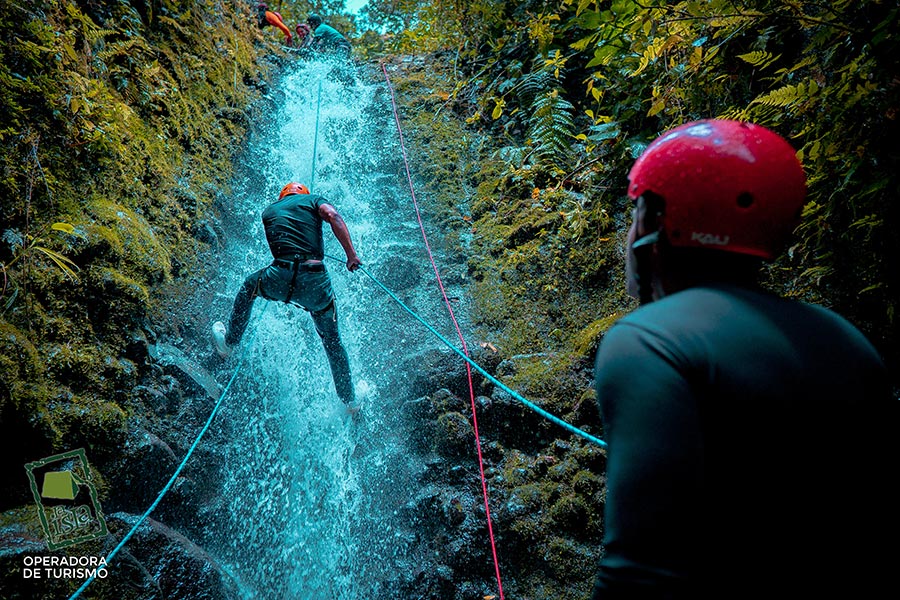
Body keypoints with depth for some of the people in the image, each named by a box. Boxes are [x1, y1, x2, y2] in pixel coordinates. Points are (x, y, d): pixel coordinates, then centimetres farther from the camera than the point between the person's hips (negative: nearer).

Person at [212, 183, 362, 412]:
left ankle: (229, 342, 46)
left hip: (281, 279, 1)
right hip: (316, 282, 0)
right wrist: (351, 254, -7)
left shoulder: (269, 210, 24)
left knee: (248, 287, 36)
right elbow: (333, 217, -5)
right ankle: (349, 400, 28)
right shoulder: (313, 200, 16)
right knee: (332, 342, 20)